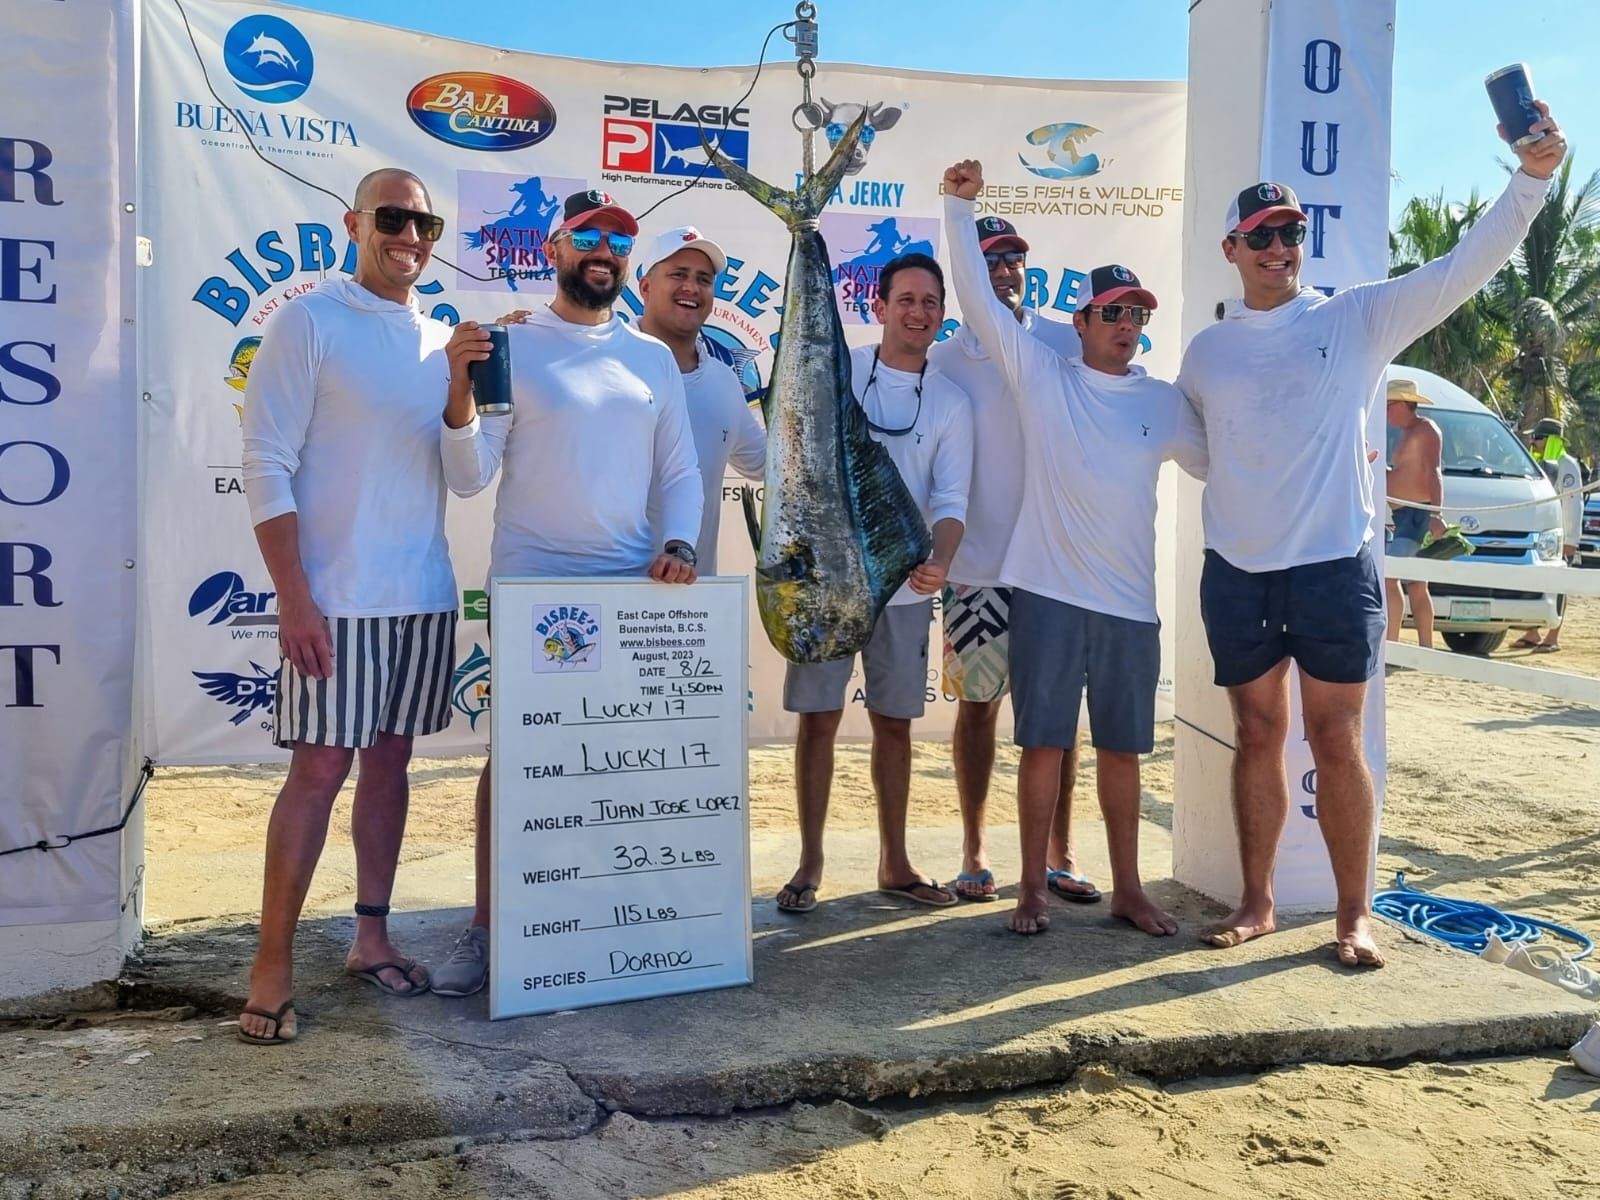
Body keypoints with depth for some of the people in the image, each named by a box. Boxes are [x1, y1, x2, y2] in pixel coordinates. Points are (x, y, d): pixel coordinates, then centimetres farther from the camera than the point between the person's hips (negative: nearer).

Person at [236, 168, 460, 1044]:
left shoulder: (442, 339, 11)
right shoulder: (309, 323, -5)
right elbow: (266, 467, -10)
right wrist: (293, 599, -15)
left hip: (424, 595, 5)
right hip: (335, 598, -5)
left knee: (390, 761, 11)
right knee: (320, 768, -3)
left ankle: (372, 934, 23)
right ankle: (273, 965, 9)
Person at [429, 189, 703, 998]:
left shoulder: (652, 357, 11)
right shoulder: (510, 343, -2)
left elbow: (680, 471, 13)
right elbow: (470, 477, -8)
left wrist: (679, 544, -5)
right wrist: (460, 387, -23)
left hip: (632, 587, 4)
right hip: (529, 585, -3)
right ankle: (485, 928, 15)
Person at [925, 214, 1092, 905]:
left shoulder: (1065, 346, 3)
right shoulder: (943, 362, 3)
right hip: (977, 564, 0)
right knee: (977, 706, 7)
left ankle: (1059, 855, 18)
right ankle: (974, 852, 20)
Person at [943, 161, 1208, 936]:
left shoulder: (1164, 402, 11)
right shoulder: (1041, 374, 3)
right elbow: (978, 299, -2)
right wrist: (961, 208, -8)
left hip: (1130, 601, 3)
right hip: (1048, 591, -2)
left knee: (1122, 749, 10)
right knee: (1044, 744, 1)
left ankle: (1128, 889, 23)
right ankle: (1033, 888, 14)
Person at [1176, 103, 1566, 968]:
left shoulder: (1357, 319, 2)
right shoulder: (1205, 351, 10)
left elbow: (1461, 270, -9)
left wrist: (1531, 177, -19)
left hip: (1334, 565, -2)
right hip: (1236, 571, 3)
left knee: (1335, 740, 1)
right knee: (1257, 736, 10)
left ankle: (1353, 913, 14)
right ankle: (1256, 903, 22)